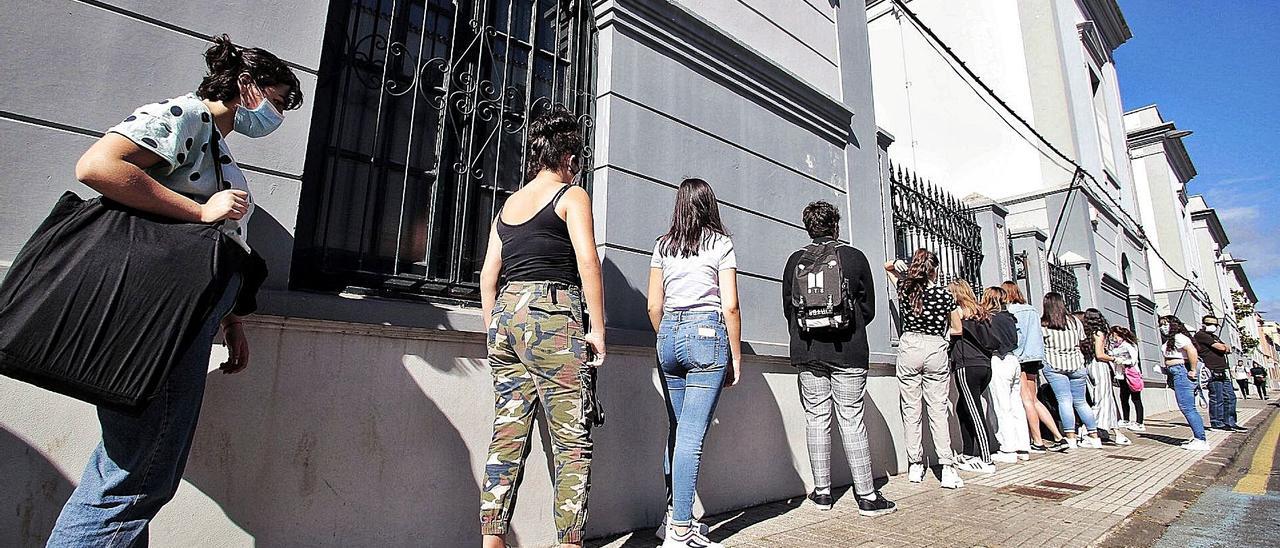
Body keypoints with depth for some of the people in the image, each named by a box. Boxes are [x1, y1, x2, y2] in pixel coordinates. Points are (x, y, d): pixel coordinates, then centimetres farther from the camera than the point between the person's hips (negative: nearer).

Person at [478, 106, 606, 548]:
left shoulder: (508, 204, 20)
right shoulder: (572, 195, 3)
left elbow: (488, 274, 17)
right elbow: (588, 262, -10)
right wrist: (597, 328, -8)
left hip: (505, 313, 7)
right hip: (552, 315, -7)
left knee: (506, 438, 8)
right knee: (572, 442, -1)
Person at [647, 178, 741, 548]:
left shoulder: (663, 246, 11)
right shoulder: (721, 243, 2)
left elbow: (654, 305, 9)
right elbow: (730, 306, -4)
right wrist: (736, 357, 3)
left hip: (669, 335, 4)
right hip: (708, 335, -4)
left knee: (677, 430, 14)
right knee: (692, 435, -3)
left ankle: (673, 516, 22)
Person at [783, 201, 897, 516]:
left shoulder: (795, 260, 5)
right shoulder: (855, 257, 1)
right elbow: (869, 308, 8)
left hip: (807, 352, 2)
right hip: (847, 351, -1)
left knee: (816, 419, 7)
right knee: (851, 421, 2)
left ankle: (822, 492, 13)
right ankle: (867, 496, 7)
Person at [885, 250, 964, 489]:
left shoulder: (904, 288, 4)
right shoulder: (944, 294, 0)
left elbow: (887, 266, 25)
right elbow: (957, 329, 10)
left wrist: (898, 264, 7)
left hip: (909, 348, 1)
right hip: (936, 350, -1)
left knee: (911, 410, 5)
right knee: (938, 410, 1)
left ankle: (915, 466, 9)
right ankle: (947, 468, -3)